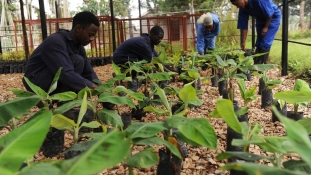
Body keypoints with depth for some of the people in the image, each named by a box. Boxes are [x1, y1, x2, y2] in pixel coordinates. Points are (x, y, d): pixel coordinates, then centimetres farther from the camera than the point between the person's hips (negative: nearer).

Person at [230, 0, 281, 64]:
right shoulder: (243, 9, -15)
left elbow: (270, 14, -27)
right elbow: (243, 27, -12)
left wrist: (266, 27, -19)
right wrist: (243, 44, -12)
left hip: (273, 17, -6)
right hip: (261, 20, 6)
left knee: (265, 43, -14)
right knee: (258, 44, 4)